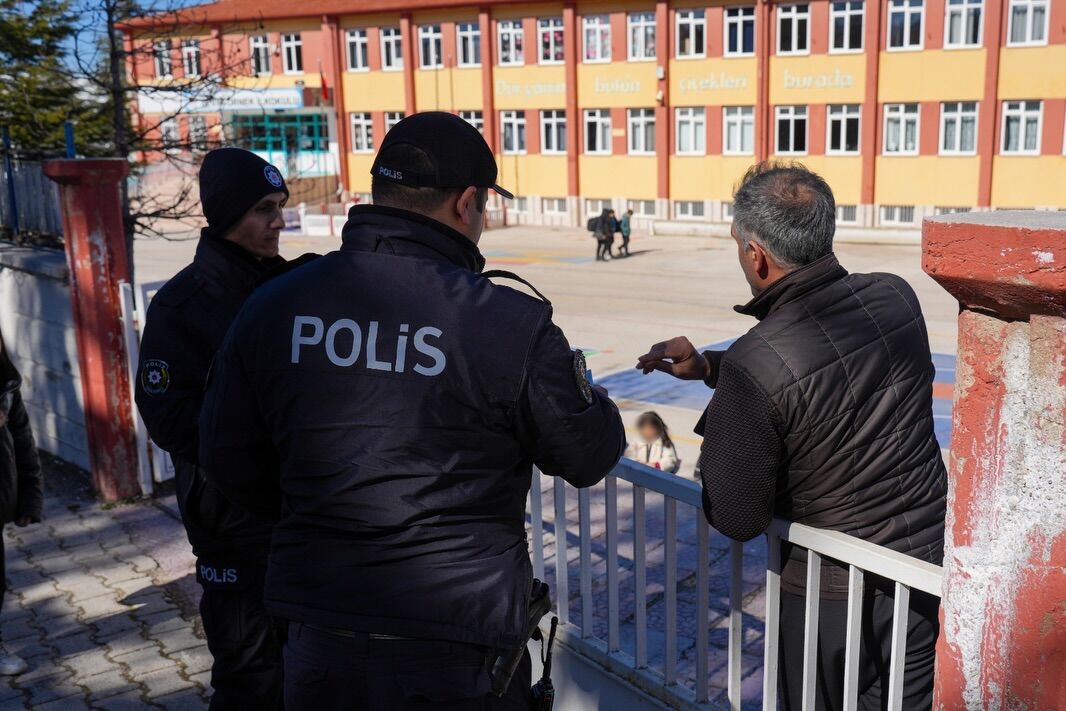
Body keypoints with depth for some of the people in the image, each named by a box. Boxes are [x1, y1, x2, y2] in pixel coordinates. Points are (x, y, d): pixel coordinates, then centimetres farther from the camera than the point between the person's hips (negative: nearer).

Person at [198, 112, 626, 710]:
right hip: (458, 655, -3)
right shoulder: (513, 323, -19)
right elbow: (591, 458, -5)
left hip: (319, 644, 4)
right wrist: (576, 379, 16)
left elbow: (230, 462, 4)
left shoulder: (273, 306, -6)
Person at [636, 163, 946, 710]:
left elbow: (736, 520, -19)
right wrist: (709, 367, 4)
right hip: (930, 569, 5)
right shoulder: (896, 298, -11)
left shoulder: (753, 366, -29)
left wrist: (714, 420, -6)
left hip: (832, 590, -5)